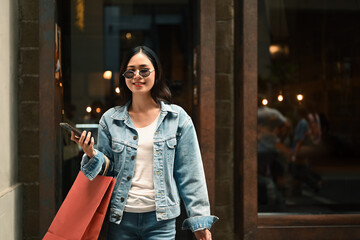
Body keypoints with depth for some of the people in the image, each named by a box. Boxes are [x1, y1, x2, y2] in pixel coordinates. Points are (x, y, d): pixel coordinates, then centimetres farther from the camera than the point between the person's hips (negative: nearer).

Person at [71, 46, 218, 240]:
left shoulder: (177, 118, 2)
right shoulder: (110, 120, 5)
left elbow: (190, 173, 2)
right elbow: (108, 168, 9)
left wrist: (199, 220, 1)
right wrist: (92, 155, -12)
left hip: (160, 219, -1)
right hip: (121, 218, 2)